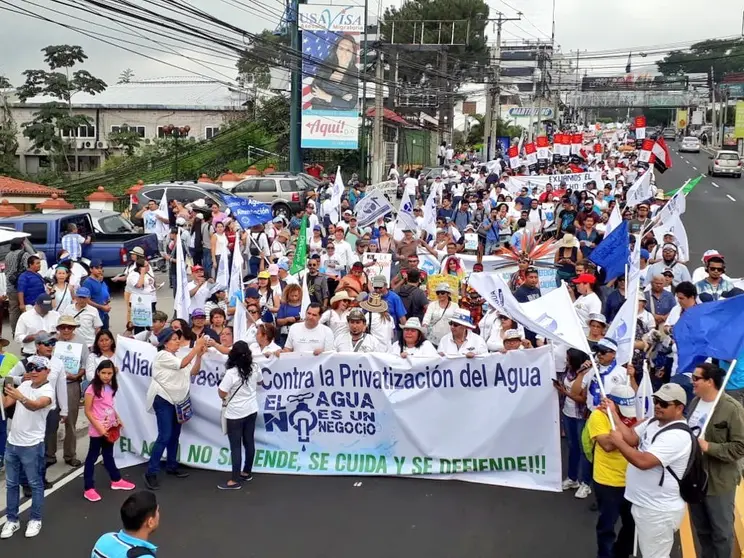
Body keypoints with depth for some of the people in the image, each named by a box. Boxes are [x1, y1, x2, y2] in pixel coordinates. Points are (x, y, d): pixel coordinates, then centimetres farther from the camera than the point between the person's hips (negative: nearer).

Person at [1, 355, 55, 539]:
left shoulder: (48, 391, -15)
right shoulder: (24, 385, 7)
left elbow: (35, 406, -36)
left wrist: (20, 398, -55)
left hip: (32, 446, -7)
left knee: (35, 484, 6)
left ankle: (35, 520, 18)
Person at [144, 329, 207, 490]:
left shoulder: (177, 357, 12)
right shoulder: (162, 356, -13)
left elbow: (193, 371, 4)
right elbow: (183, 364, -27)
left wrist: (199, 354, -9)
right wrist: (196, 347, -27)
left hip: (177, 401, 8)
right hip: (163, 400, -8)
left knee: (175, 435, 14)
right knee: (164, 436, -13)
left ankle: (171, 466, 27)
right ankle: (151, 472, -9)